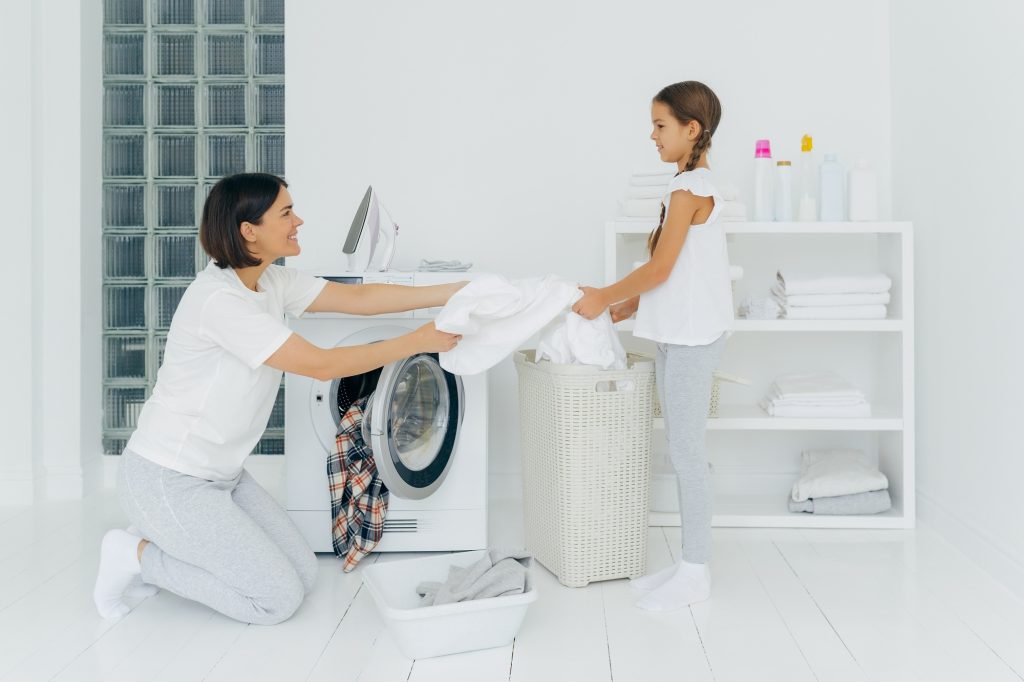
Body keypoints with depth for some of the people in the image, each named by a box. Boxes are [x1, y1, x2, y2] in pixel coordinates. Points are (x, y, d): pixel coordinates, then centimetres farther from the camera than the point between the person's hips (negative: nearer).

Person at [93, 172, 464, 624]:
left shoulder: (272, 282, 1)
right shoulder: (218, 299, -26)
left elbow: (358, 298, -2)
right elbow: (321, 365, -25)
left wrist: (460, 292, -7)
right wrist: (419, 341, -21)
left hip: (221, 474, 9)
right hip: (168, 480, -9)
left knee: (304, 574, 7)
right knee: (278, 599, -6)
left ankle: (168, 540, 16)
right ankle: (138, 554, 4)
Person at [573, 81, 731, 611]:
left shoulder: (689, 189, -14)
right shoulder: (691, 186, 15)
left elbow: (660, 269, -18)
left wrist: (604, 298, -7)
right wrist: (629, 306, 17)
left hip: (691, 338, -10)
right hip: (677, 335, 10)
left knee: (686, 453, -3)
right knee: (683, 452, 12)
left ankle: (696, 573, 7)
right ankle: (690, 564, 21)